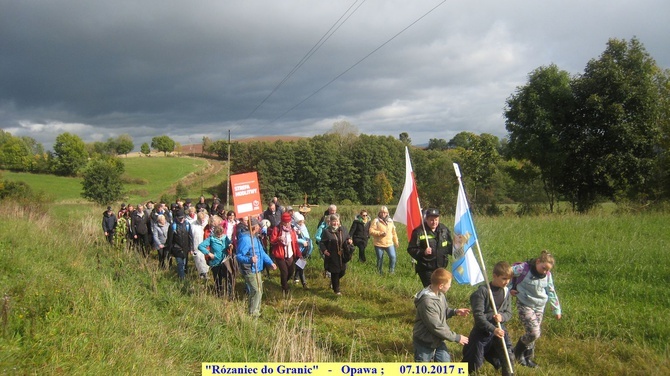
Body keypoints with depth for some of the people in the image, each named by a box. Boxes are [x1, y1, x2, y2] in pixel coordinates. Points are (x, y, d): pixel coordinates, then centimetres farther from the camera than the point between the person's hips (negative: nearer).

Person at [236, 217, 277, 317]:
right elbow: (239, 256, -24)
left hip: (257, 269, 10)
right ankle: (252, 314, 0)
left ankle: (256, 311, 32)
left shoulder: (254, 237, 10)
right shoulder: (245, 239, -21)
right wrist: (249, 259, -40)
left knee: (259, 291, 18)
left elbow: (261, 252, 18)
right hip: (250, 270, -10)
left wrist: (270, 263, 10)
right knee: (256, 291, -11)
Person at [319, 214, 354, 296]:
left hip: (342, 257, 5)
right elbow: (322, 243, -3)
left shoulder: (343, 230, 5)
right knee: (335, 273, 2)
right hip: (332, 257, -5)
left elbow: (348, 238, 17)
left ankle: (333, 281, 43)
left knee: (342, 272, 13)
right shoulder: (326, 232, -8)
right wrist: (324, 250, -20)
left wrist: (349, 241, -6)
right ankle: (336, 290, 18)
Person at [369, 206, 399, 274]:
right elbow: (371, 231, -11)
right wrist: (380, 233, -21)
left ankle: (391, 271, 9)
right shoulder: (376, 221, -4)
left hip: (389, 243, 3)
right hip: (379, 244, -3)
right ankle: (379, 272, 22)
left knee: (393, 256, -10)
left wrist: (396, 242, 19)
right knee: (380, 258, 5)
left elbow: (394, 232, 19)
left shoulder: (390, 221, 11)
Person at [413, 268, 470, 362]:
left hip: (438, 341, 8)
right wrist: (456, 338, -19)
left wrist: (454, 311, -6)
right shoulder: (427, 302, -31)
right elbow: (436, 327, -27)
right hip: (424, 344, -8)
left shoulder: (440, 294, -3)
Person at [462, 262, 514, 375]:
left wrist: (502, 317, -17)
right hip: (482, 331, -4)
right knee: (473, 365, 4)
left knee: (508, 358, -2)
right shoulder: (483, 291, -17)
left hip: (499, 329, 4)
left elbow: (509, 313, 6)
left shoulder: (506, 292, 0)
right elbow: (478, 315, -21)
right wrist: (493, 329, -28)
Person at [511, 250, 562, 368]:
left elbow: (551, 292, 9)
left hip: (540, 307, 6)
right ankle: (518, 351, 12)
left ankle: (527, 357, 29)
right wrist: (510, 288, -11)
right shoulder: (523, 268, -20)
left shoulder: (547, 275, -1)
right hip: (525, 305, -6)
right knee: (534, 333, -14)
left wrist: (557, 310, 13)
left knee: (534, 334, 10)